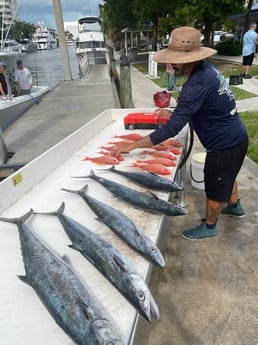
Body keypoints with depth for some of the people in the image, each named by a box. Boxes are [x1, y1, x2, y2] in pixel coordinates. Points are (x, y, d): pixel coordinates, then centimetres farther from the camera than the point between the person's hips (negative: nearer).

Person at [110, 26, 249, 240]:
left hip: (225, 144, -9)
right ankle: (234, 206, 57)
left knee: (215, 188, 11)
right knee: (226, 176, 31)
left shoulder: (197, 83, -31)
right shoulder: (205, 68, -2)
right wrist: (174, 114, 2)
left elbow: (172, 129, -35)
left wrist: (131, 146, -33)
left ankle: (209, 227, 36)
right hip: (235, 137, 9)